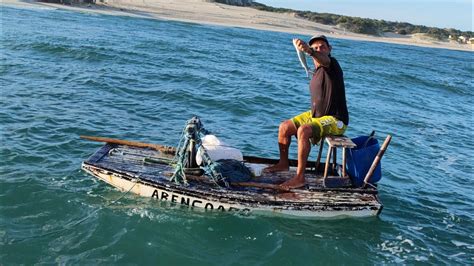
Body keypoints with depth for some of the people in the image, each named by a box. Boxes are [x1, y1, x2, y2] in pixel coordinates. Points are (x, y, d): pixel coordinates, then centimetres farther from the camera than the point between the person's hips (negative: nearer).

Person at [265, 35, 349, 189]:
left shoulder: (332, 65, -15)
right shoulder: (317, 71, 11)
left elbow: (324, 59, -42)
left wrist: (308, 50, -61)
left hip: (335, 120, -9)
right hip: (315, 114, 9)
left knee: (303, 131, -33)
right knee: (284, 127, 3)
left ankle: (300, 177, -28)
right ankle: (283, 164, 22)